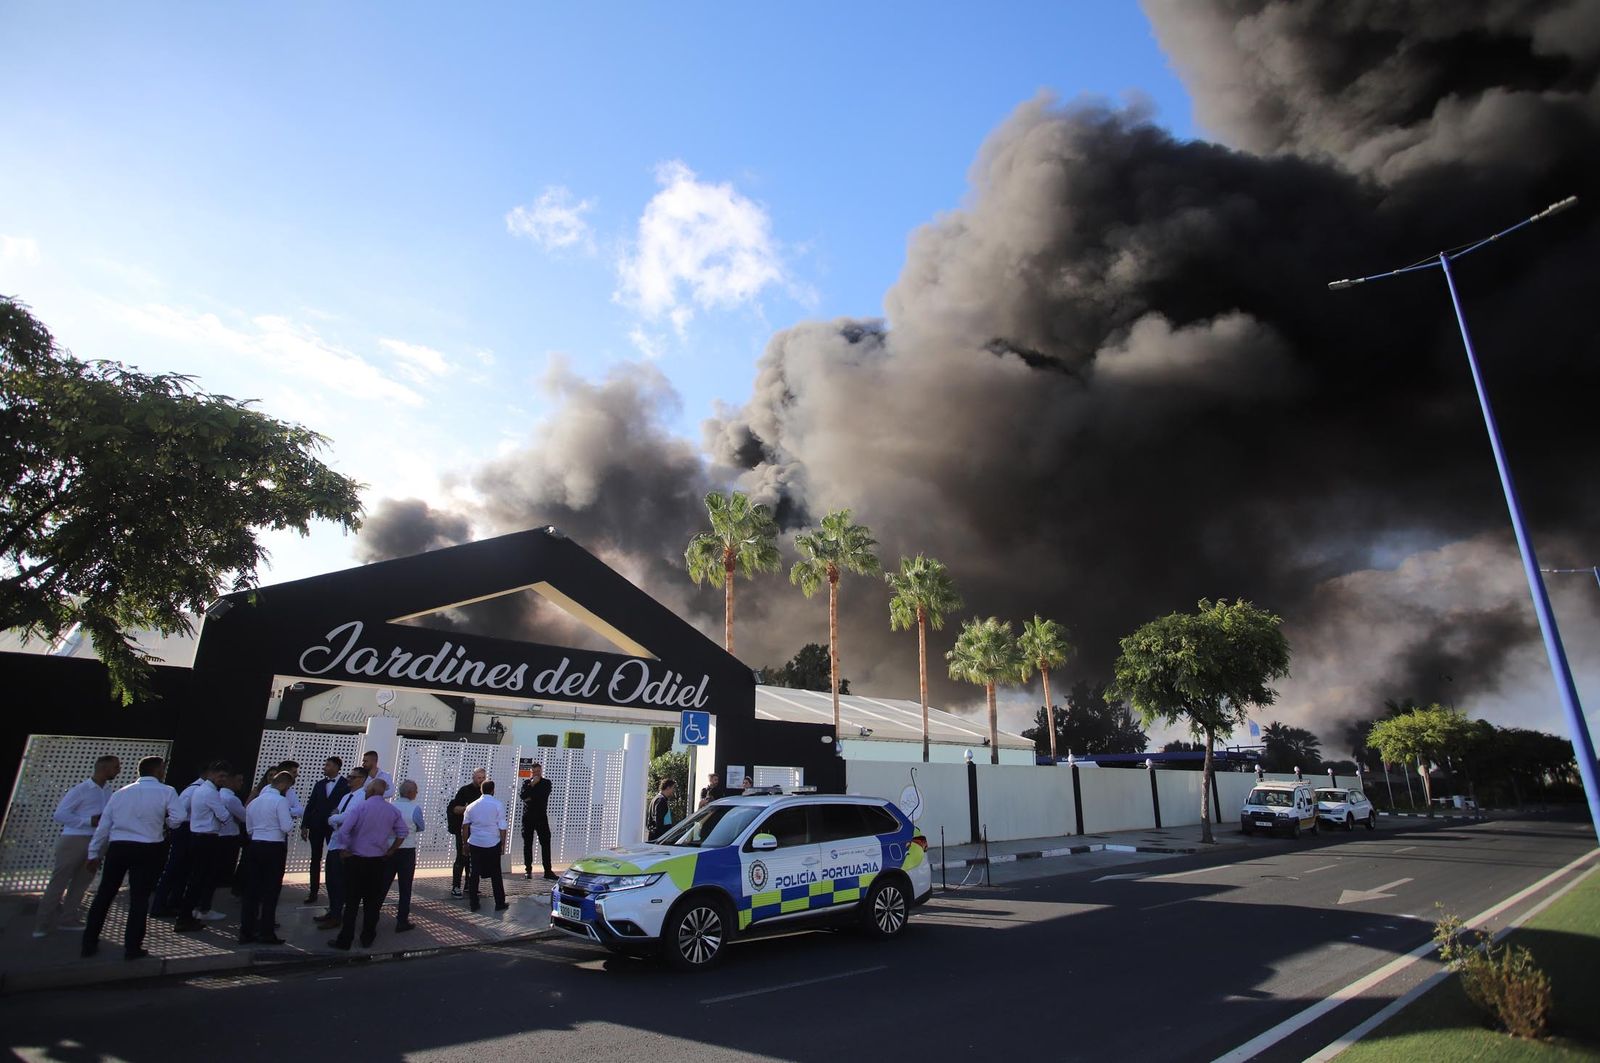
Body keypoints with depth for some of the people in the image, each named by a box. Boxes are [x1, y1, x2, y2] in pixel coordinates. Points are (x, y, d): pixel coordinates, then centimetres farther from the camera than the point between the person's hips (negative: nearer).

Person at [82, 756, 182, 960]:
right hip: (147, 850, -4)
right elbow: (176, 820, -10)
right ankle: (132, 947, 9)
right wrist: (163, 822, 13)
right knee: (139, 898, 5)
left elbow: (104, 825, 11)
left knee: (104, 895, 17)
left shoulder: (120, 792, 13)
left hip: (117, 847, 4)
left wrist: (94, 853, 17)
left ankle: (89, 943, 23)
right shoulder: (166, 792, -1)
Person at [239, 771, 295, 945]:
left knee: (251, 889, 11)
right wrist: (291, 819, 3)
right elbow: (287, 827, -17)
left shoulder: (254, 802, 12)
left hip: (255, 845, 7)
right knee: (271, 890, 2)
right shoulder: (280, 800, -12)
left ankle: (246, 932, 17)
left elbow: (249, 829, 18)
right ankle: (266, 933, 7)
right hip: (275, 847, -7)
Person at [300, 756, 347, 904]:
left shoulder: (346, 785, -6)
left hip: (334, 827, -4)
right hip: (316, 826, 4)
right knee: (315, 859, 8)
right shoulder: (319, 784, 8)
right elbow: (310, 805, 7)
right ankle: (313, 892, 14)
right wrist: (304, 825, 1)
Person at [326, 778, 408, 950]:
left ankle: (344, 941, 7)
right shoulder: (393, 810, 1)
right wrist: (390, 851, 8)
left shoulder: (360, 807, -12)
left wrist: (344, 851, -4)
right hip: (379, 861, 3)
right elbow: (403, 832, 0)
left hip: (357, 860, -3)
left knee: (352, 901, 4)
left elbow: (344, 831, -17)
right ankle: (367, 939, 17)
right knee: (373, 902, 11)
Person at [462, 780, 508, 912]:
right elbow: (502, 828, -7)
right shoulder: (498, 805, -7)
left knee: (475, 873, 12)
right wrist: (503, 843, 3)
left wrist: (465, 842, 15)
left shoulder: (472, 806, 3)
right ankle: (500, 903, 11)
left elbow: (465, 826, 5)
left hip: (475, 843, 3)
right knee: (496, 874, 7)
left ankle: (473, 903, 15)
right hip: (493, 844, -3)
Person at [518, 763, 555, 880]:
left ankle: (548, 871, -3)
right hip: (528, 817, 1)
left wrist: (530, 798, -7)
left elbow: (543, 797, -11)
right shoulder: (526, 782, 7)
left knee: (546, 843, -5)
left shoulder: (546, 783, 4)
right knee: (527, 844, 4)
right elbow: (522, 796, -10)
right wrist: (531, 784, -14)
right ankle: (528, 870, 12)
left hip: (541, 817, -1)